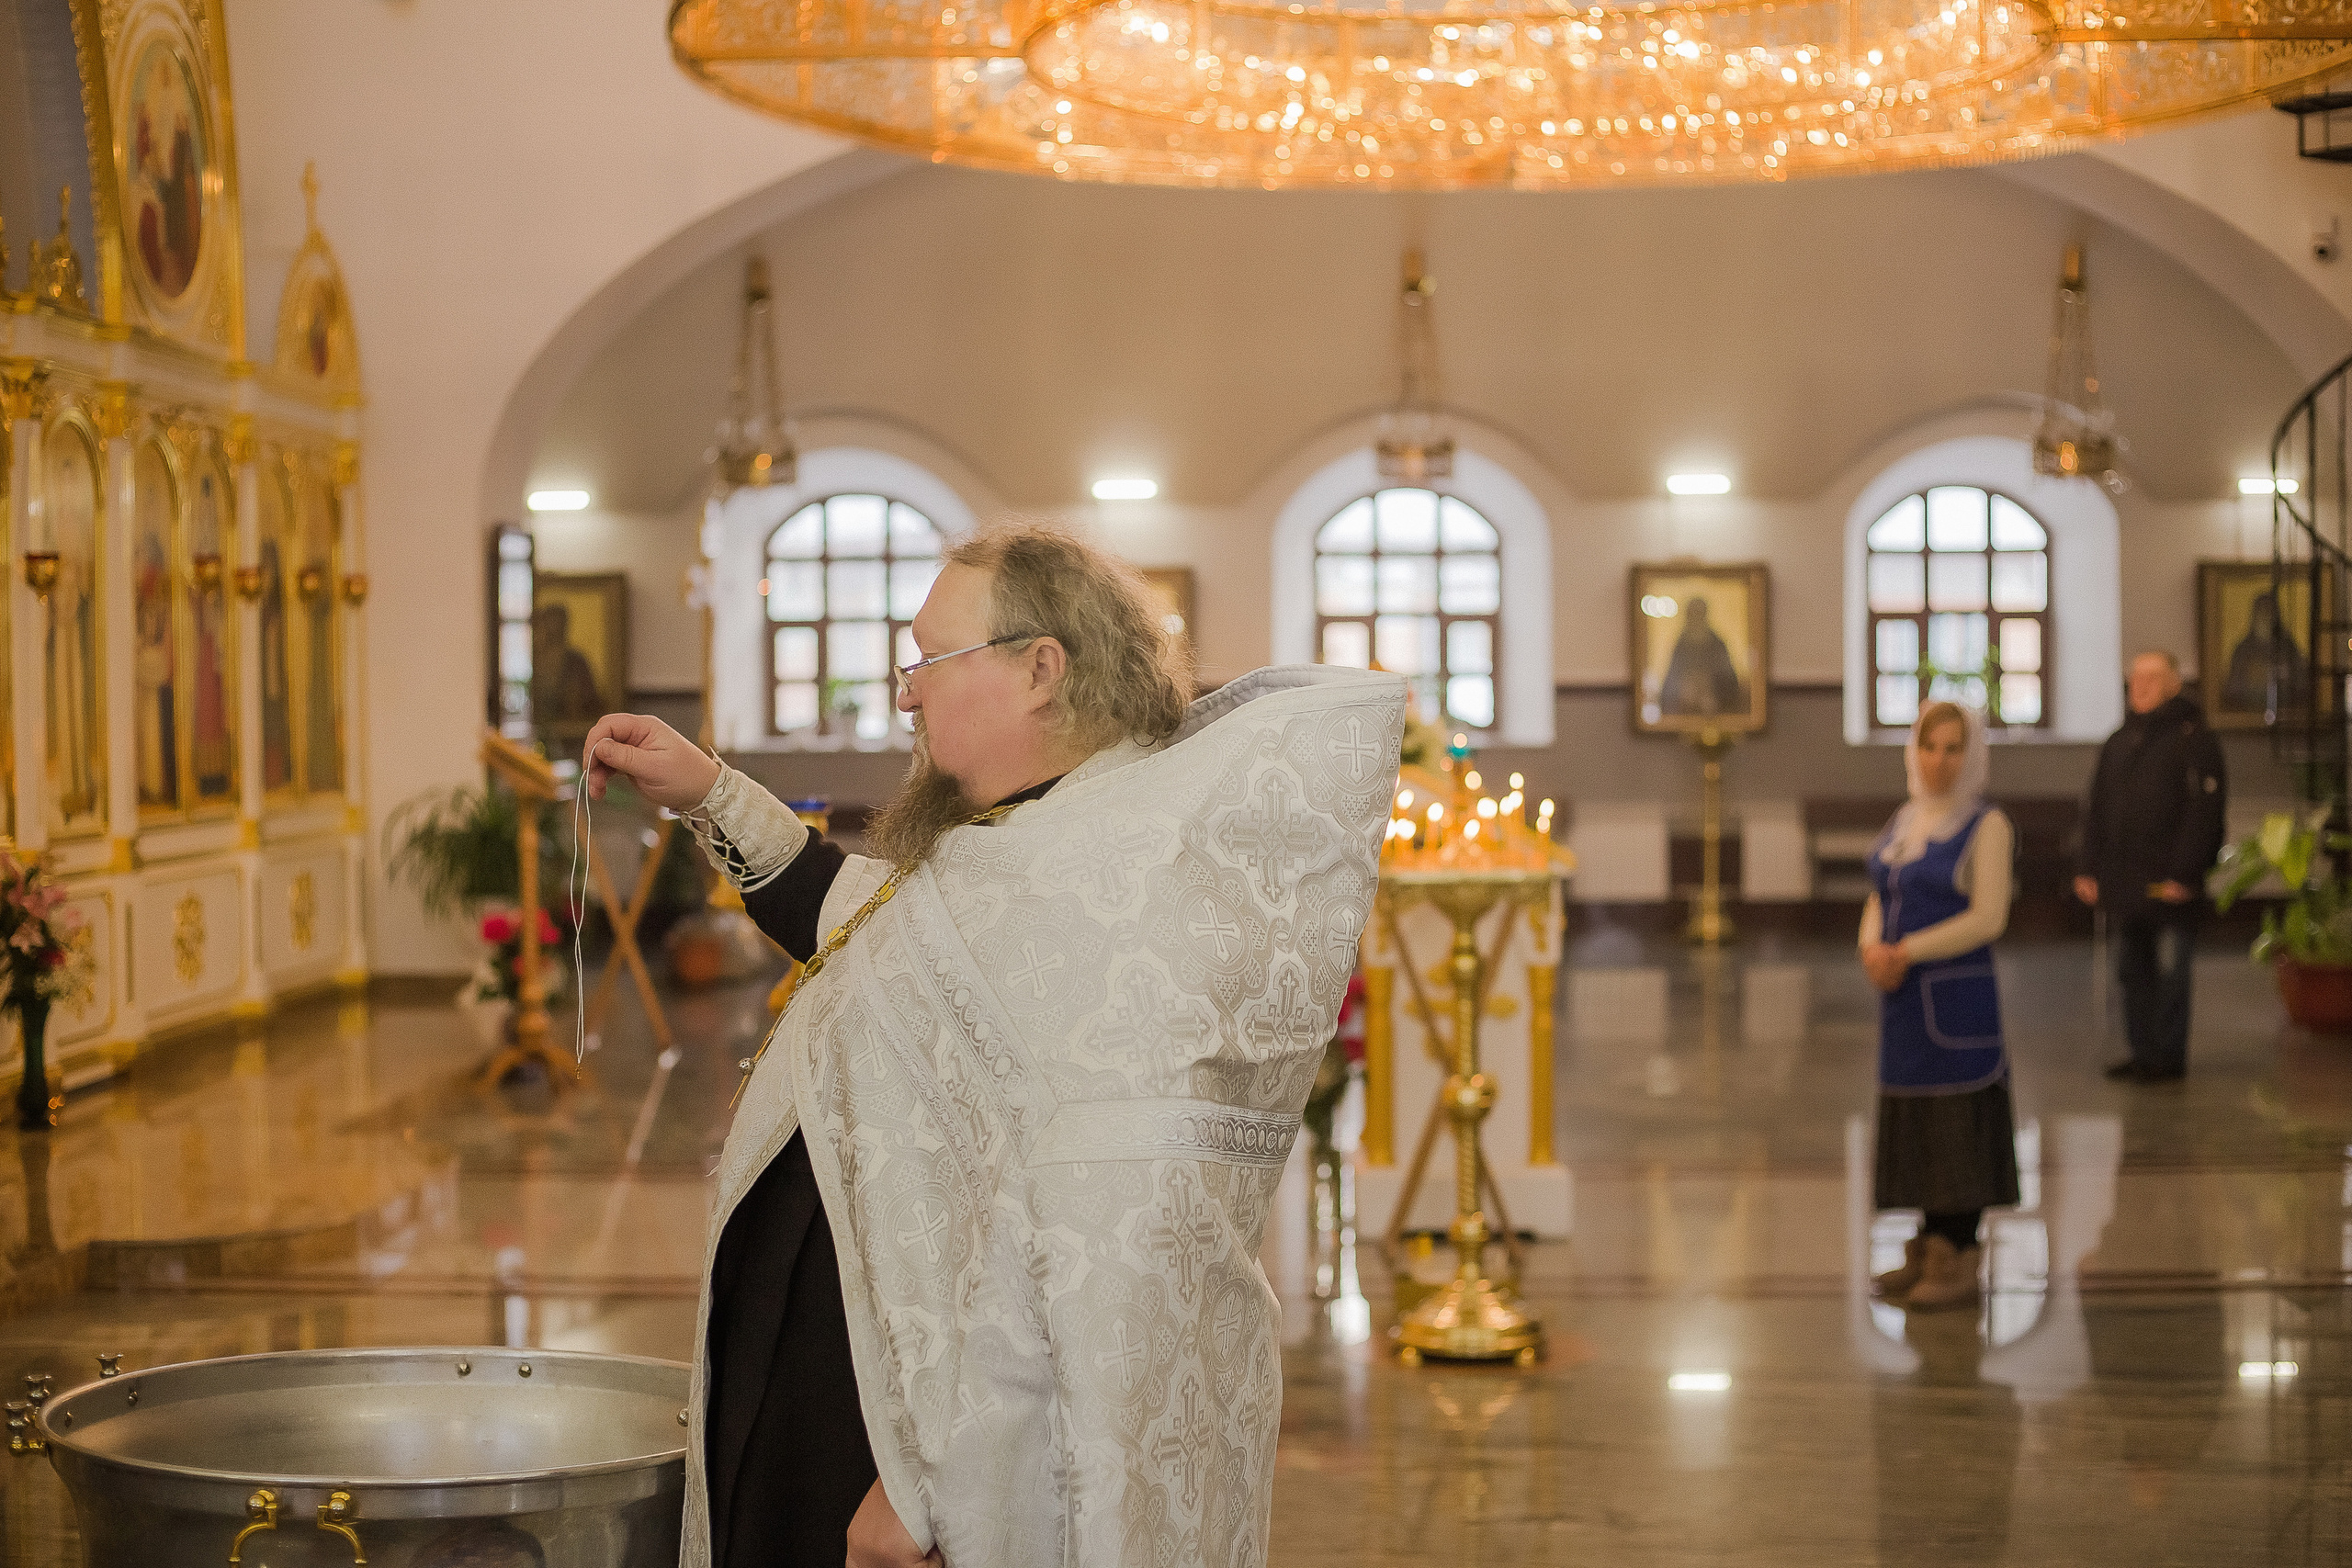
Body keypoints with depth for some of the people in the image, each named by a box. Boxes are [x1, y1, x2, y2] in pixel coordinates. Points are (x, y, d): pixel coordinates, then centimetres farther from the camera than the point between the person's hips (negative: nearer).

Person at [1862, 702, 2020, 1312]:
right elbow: (1879, 901, 13)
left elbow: (1988, 917, -16)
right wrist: (1872, 947, -8)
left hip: (1956, 998, -7)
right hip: (1903, 1001, 7)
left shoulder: (1986, 826, -8)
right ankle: (1928, 1250, 21)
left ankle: (1959, 1266, 4)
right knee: (1914, 1123, 11)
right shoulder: (1906, 820, 12)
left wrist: (1905, 952, -18)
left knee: (1957, 1123, -2)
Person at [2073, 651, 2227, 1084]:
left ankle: (2168, 1057, 5)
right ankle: (2142, 1052, 17)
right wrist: (2088, 868, 9)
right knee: (2132, 972, 10)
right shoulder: (2119, 743, 17)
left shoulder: (2194, 739, -4)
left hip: (2170, 885, -7)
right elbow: (2096, 810, 18)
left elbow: (2205, 813, -11)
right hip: (2124, 885, 7)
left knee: (2169, 974, -2)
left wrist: (2185, 873, -16)